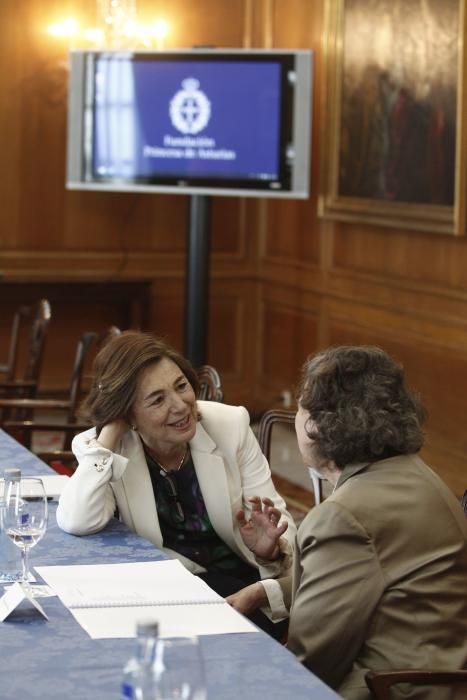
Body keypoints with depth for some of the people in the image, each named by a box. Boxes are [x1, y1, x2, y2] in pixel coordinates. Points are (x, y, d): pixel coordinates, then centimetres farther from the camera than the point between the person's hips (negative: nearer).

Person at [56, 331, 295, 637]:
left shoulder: (231, 425, -4)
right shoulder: (109, 449, -6)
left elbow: (280, 521, -1)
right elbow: (78, 522, -24)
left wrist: (269, 549, -26)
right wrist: (110, 431, -19)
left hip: (237, 582, 0)